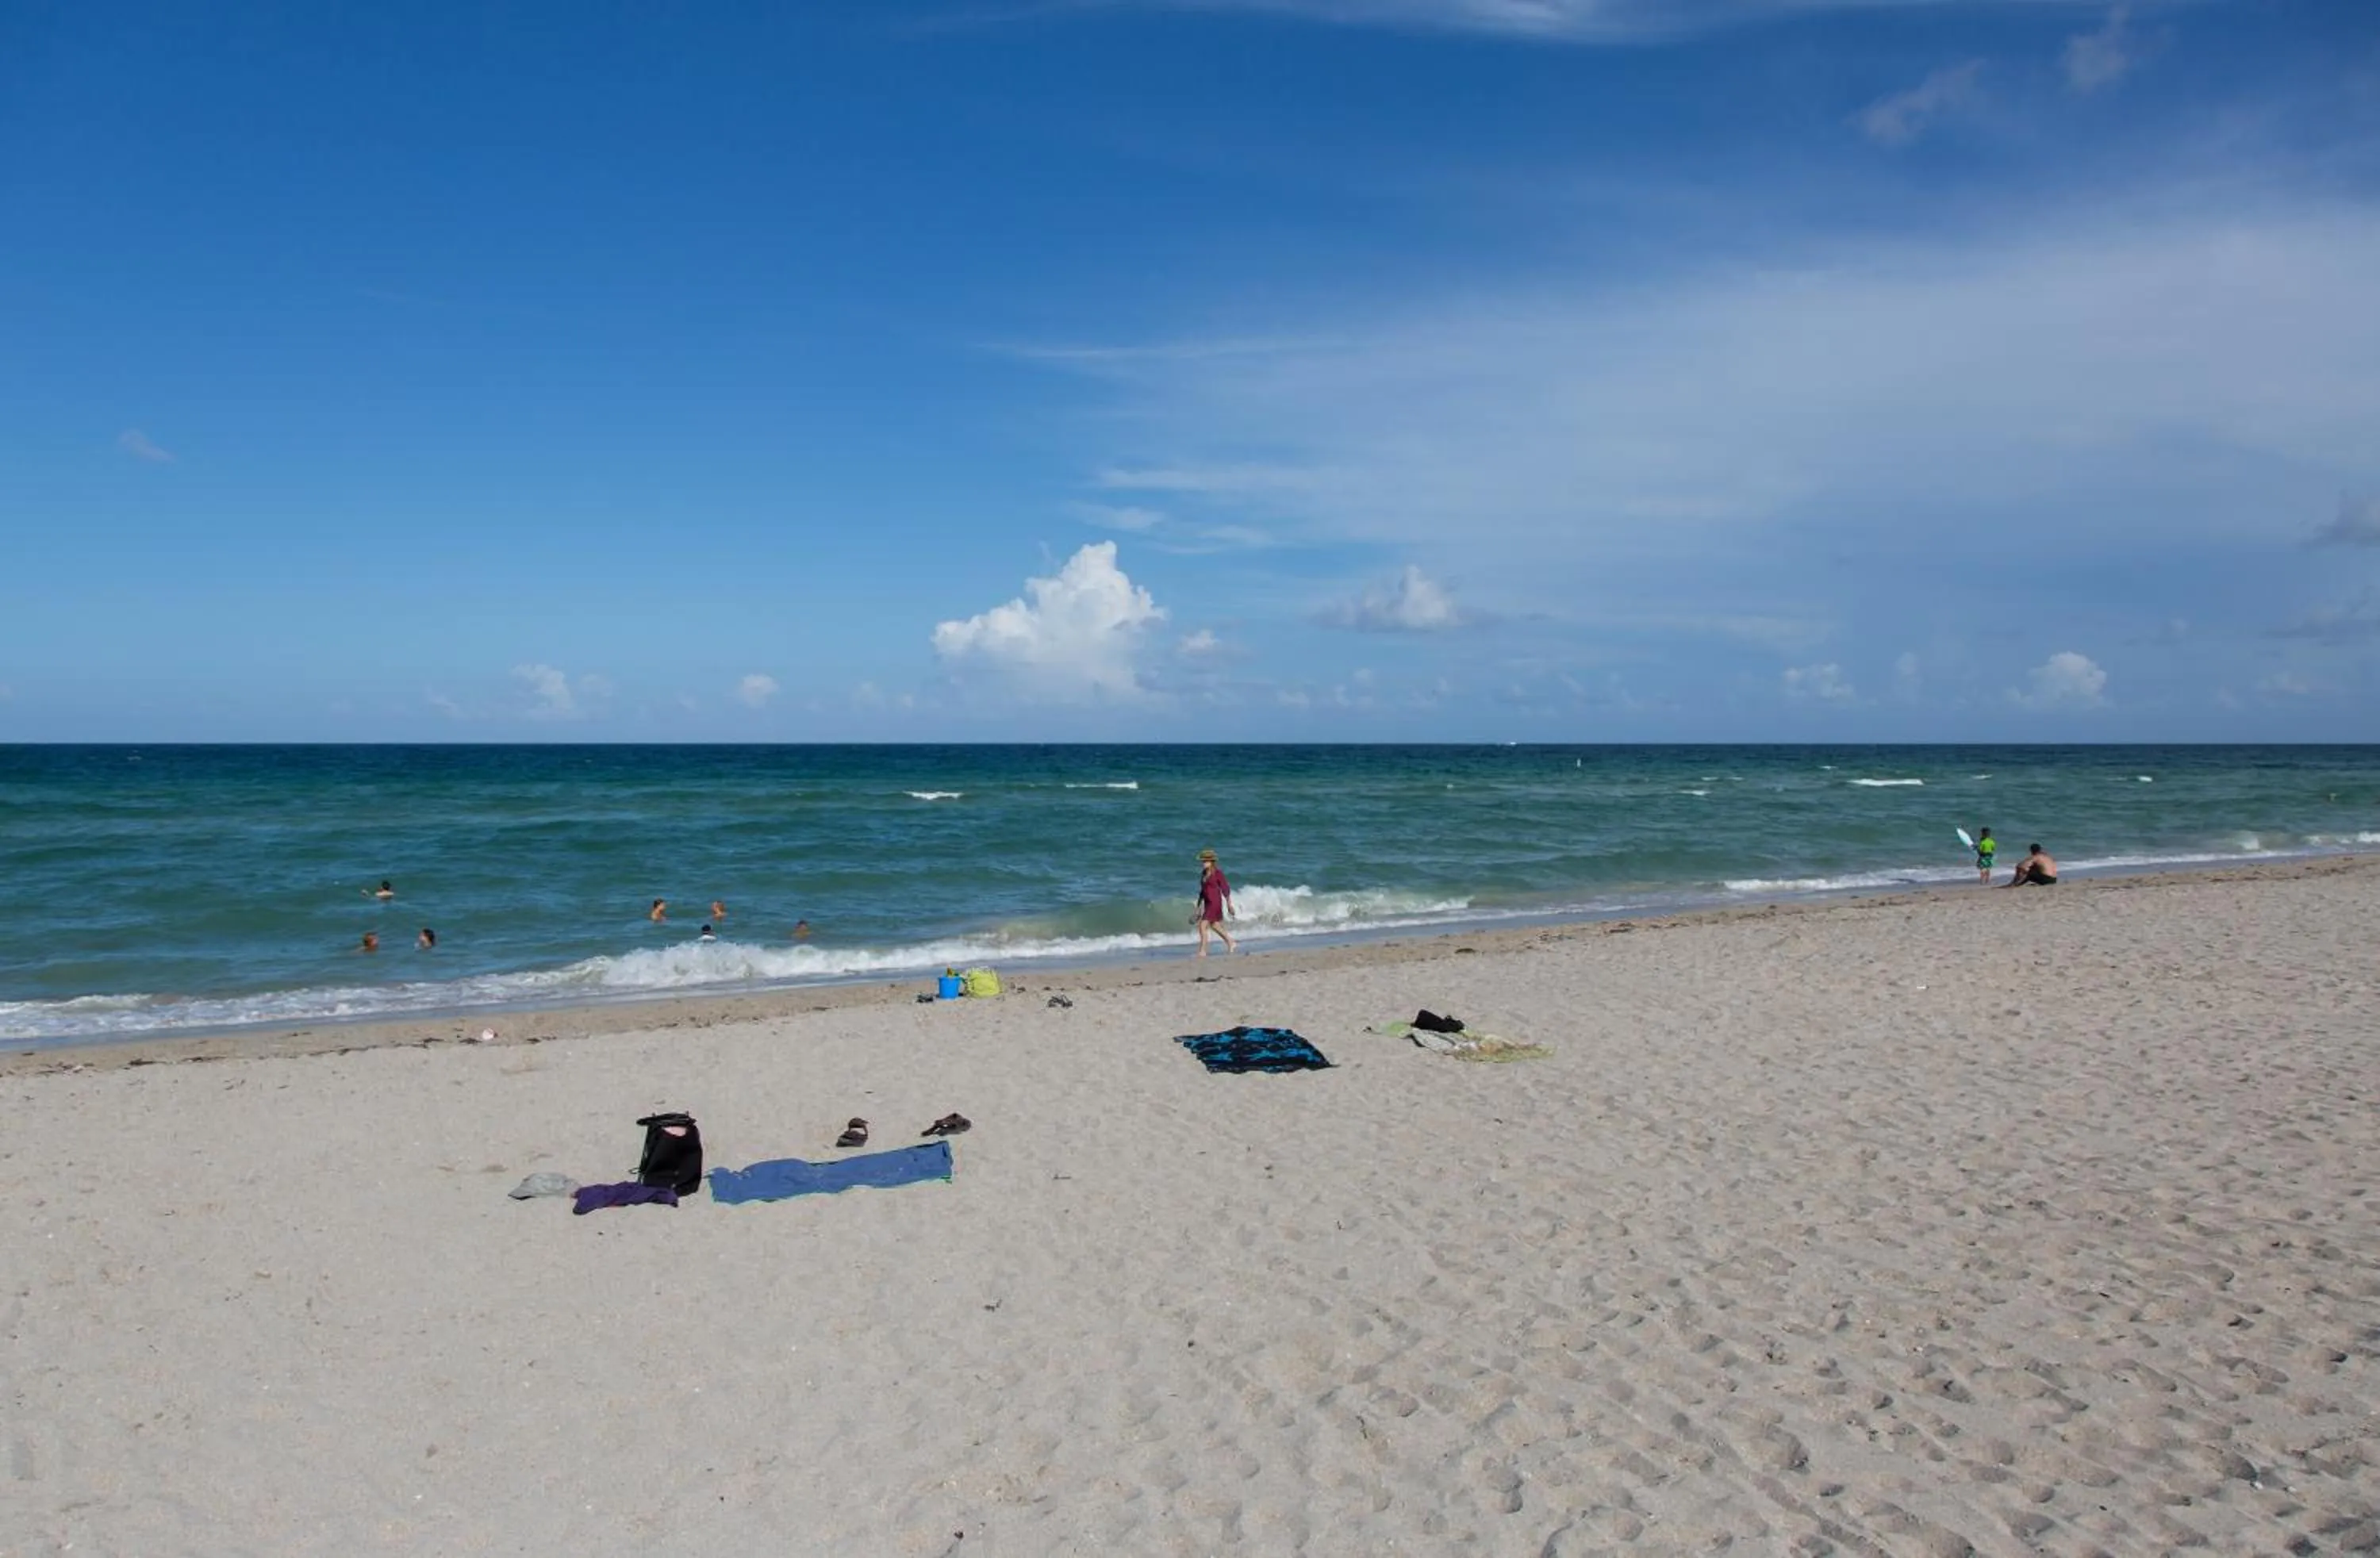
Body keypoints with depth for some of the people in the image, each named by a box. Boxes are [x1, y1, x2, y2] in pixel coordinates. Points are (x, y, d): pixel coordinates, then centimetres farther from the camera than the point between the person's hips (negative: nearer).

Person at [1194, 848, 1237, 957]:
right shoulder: (1204, 874, 8)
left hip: (1215, 902, -9)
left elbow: (1225, 889, -10)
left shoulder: (1217, 872, -13)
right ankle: (1232, 944, 35)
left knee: (1203, 926, -13)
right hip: (1207, 903, 9)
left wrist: (1229, 905, -8)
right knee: (1215, 926, 20)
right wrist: (1199, 906, 17)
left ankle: (1202, 951, -7)